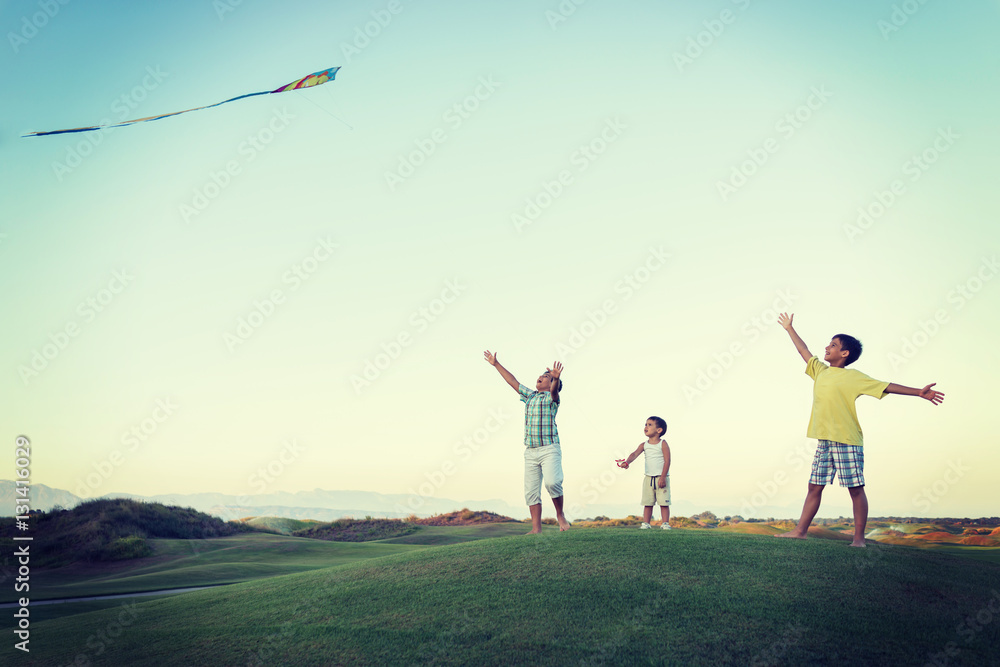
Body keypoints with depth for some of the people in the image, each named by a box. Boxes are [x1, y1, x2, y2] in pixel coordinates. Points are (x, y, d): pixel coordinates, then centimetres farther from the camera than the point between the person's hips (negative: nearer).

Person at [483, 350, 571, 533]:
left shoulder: (551, 397, 1)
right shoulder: (529, 395, 19)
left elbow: (554, 389, -22)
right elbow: (512, 381, 24)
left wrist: (556, 378, -45)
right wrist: (496, 364, 26)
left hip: (550, 449, -6)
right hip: (530, 451, 6)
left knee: (552, 482, -25)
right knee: (531, 491, 0)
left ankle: (560, 514, -3)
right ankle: (536, 528, 2)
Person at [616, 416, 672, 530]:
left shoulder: (663, 444, -5)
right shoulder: (644, 445, 7)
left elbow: (667, 461, -10)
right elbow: (635, 454, -8)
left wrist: (663, 477, -17)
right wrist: (627, 462, -30)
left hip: (661, 477, -4)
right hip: (648, 477, 4)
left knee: (664, 502, -4)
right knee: (647, 503, 3)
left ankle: (666, 524, 1)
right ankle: (645, 523, 5)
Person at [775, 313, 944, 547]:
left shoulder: (854, 377, -3)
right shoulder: (820, 371, 14)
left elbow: (886, 386, -5)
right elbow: (804, 351, 27)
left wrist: (919, 393, -10)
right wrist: (789, 328, 35)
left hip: (847, 441, -6)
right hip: (824, 441, 6)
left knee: (856, 489, -2)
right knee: (814, 487, 7)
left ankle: (859, 539, 2)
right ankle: (800, 531, 12)